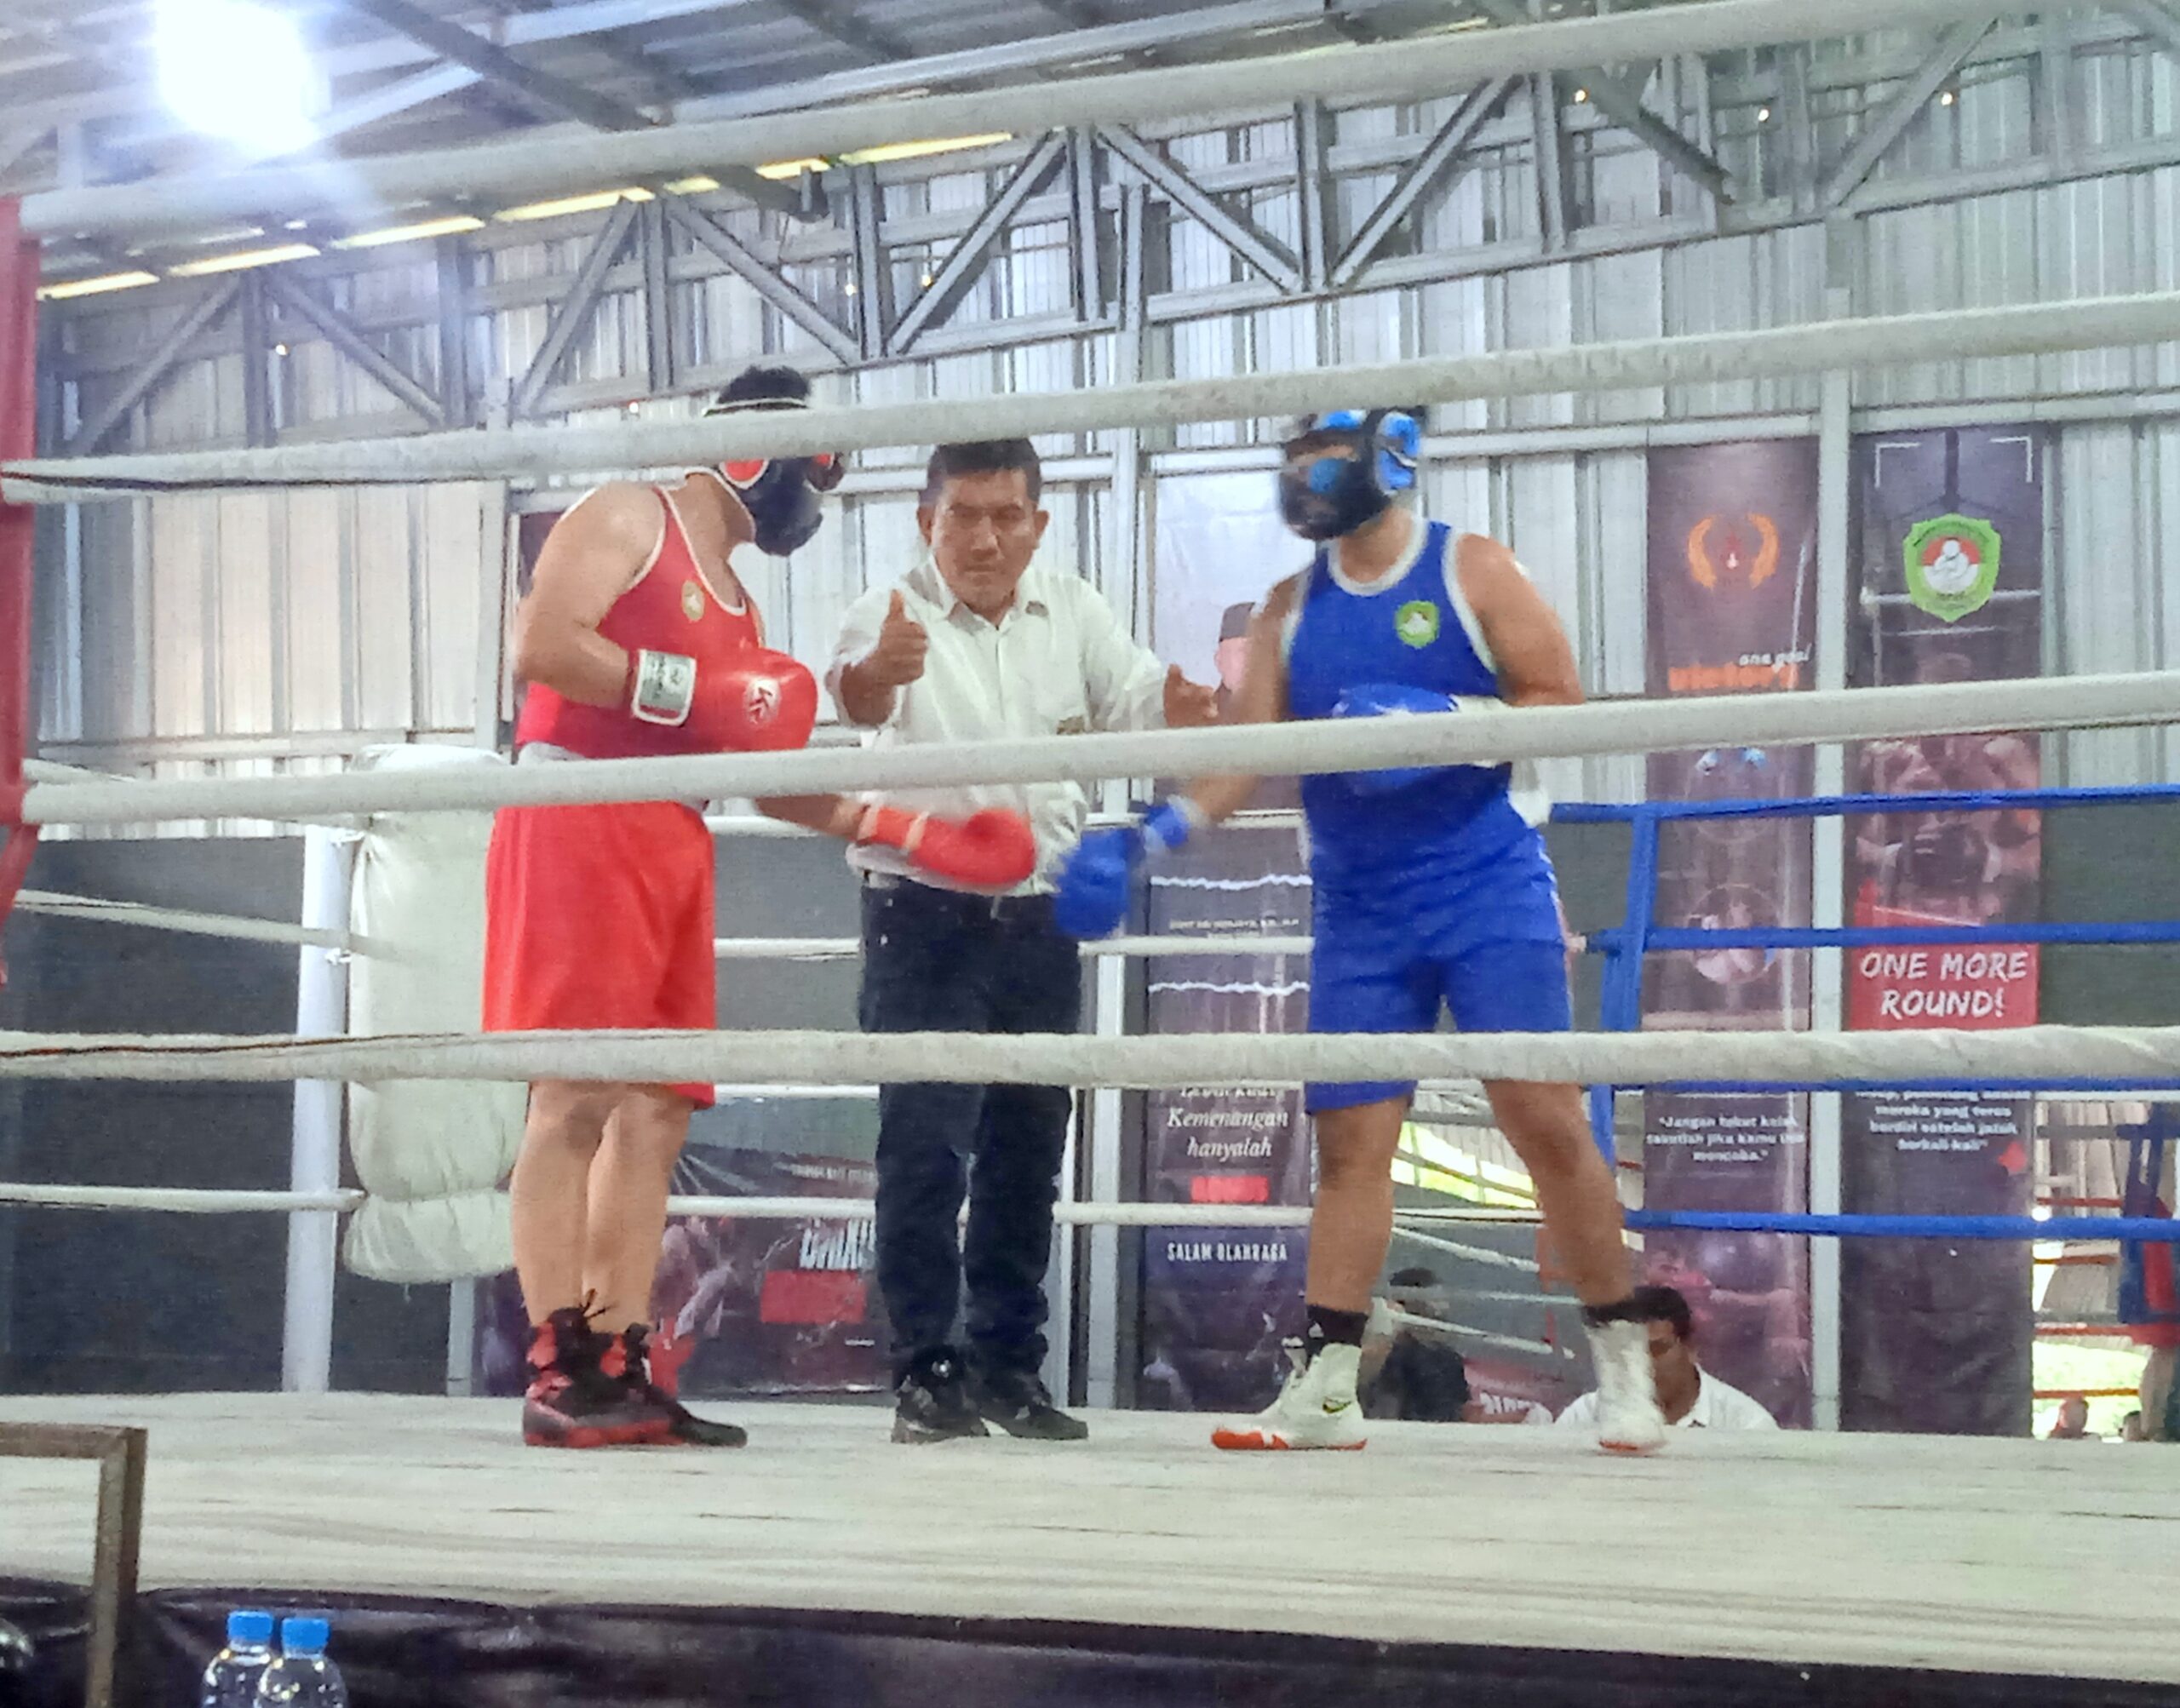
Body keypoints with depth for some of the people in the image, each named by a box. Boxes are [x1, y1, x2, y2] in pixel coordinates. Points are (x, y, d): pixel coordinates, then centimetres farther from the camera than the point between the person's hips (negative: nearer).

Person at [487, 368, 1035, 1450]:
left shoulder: (733, 601, 26)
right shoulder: (629, 519, 0)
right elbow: (541, 645, -14)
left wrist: (911, 832, 20)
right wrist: (703, 693, -13)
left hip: (670, 843, 9)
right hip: (579, 822, -9)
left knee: (655, 1111, 4)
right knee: (577, 1098, -13)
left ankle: (619, 1371, 5)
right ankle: (558, 1372, -15)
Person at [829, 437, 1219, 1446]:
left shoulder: (1073, 614, 4)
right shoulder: (895, 615, -13)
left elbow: (1133, 701, -4)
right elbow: (856, 694, -33)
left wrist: (1179, 711, -28)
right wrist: (875, 674, -58)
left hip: (1039, 917, 5)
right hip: (923, 913, -5)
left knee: (1027, 1153, 10)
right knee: (925, 1145, -11)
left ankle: (1010, 1365, 19)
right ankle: (925, 1371, -5)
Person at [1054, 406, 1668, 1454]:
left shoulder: (1471, 571, 0)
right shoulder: (1292, 610, 12)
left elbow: (1558, 701, -6)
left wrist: (1445, 723, -21)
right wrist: (1151, 837, -10)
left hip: (1488, 888, -4)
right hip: (1360, 909, 4)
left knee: (1543, 1115, -9)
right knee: (1349, 1140, 2)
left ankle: (1623, 1359, 3)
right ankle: (1325, 1386, 6)